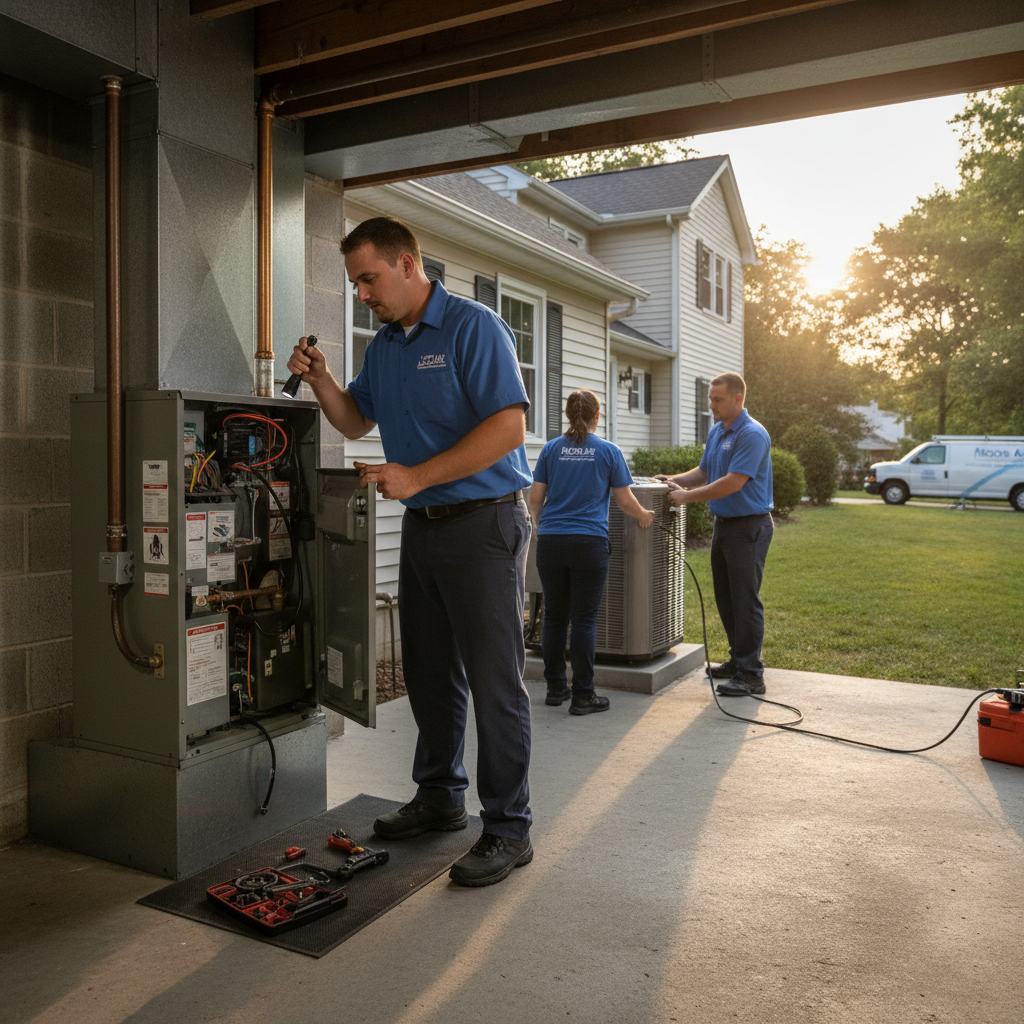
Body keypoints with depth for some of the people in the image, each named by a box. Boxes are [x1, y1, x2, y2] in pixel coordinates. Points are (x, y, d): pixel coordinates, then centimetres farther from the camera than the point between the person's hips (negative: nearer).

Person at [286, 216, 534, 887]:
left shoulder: (474, 328, -11)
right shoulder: (384, 345, 15)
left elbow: (509, 426, -20)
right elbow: (356, 421, 24)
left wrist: (417, 476, -20)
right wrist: (322, 381, 4)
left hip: (484, 524, -8)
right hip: (423, 527, 8)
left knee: (495, 681, -4)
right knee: (429, 673, 16)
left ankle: (509, 830, 7)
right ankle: (440, 796, 32)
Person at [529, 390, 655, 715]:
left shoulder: (551, 449, 7)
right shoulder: (608, 451, 2)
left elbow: (535, 499, 8)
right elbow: (625, 501, 5)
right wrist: (643, 515, 25)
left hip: (551, 541, 3)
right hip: (589, 542, -2)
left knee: (554, 616, 11)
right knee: (584, 620, 1)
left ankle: (556, 688, 19)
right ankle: (582, 696, 4)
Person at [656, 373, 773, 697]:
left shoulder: (752, 435, -17)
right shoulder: (716, 431, 13)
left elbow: (733, 483, -23)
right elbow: (704, 472, 22)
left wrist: (688, 496, -18)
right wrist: (674, 481, 6)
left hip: (749, 526, -9)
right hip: (723, 522, 9)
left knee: (745, 599, -6)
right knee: (725, 597, 14)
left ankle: (751, 674, 0)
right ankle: (738, 659, 27)